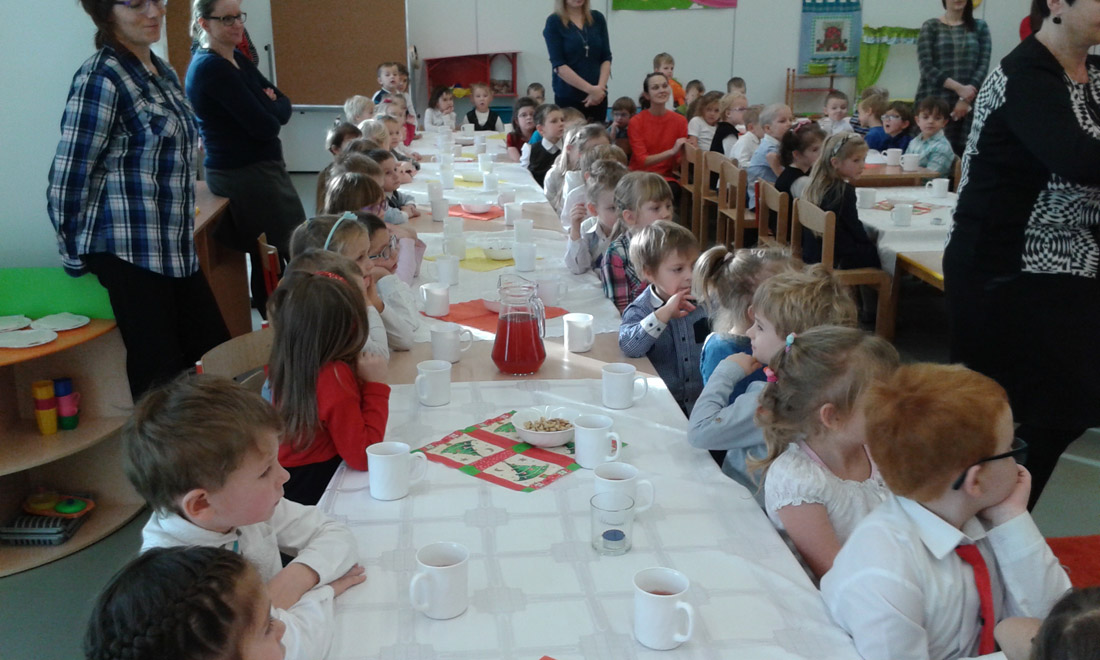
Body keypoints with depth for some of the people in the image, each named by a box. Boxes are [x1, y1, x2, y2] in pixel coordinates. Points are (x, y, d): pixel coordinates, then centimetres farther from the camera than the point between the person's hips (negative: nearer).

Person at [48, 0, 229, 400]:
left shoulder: (163, 72, 12)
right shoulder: (101, 77, -13)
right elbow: (67, 177, -13)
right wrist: (78, 256, -3)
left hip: (175, 247, 8)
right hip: (131, 250, -8)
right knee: (159, 371, 1)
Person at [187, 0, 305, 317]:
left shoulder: (237, 59, 11)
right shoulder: (211, 67, -18)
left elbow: (283, 106, 8)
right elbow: (265, 125, -23)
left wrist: (268, 107, -13)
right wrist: (269, 108, -2)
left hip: (256, 168, 9)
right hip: (244, 174, -9)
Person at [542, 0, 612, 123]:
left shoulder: (597, 18, 9)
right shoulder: (554, 22, -3)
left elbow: (606, 58, 8)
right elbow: (559, 65, -9)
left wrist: (600, 87, -9)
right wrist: (590, 89, -15)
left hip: (598, 96, 3)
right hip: (568, 96, -3)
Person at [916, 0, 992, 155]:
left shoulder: (980, 27, 12)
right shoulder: (931, 27, 6)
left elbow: (983, 65, 4)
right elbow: (927, 67, -4)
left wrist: (966, 98, -10)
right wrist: (958, 88, -13)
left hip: (969, 104, 2)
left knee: (963, 151, -5)